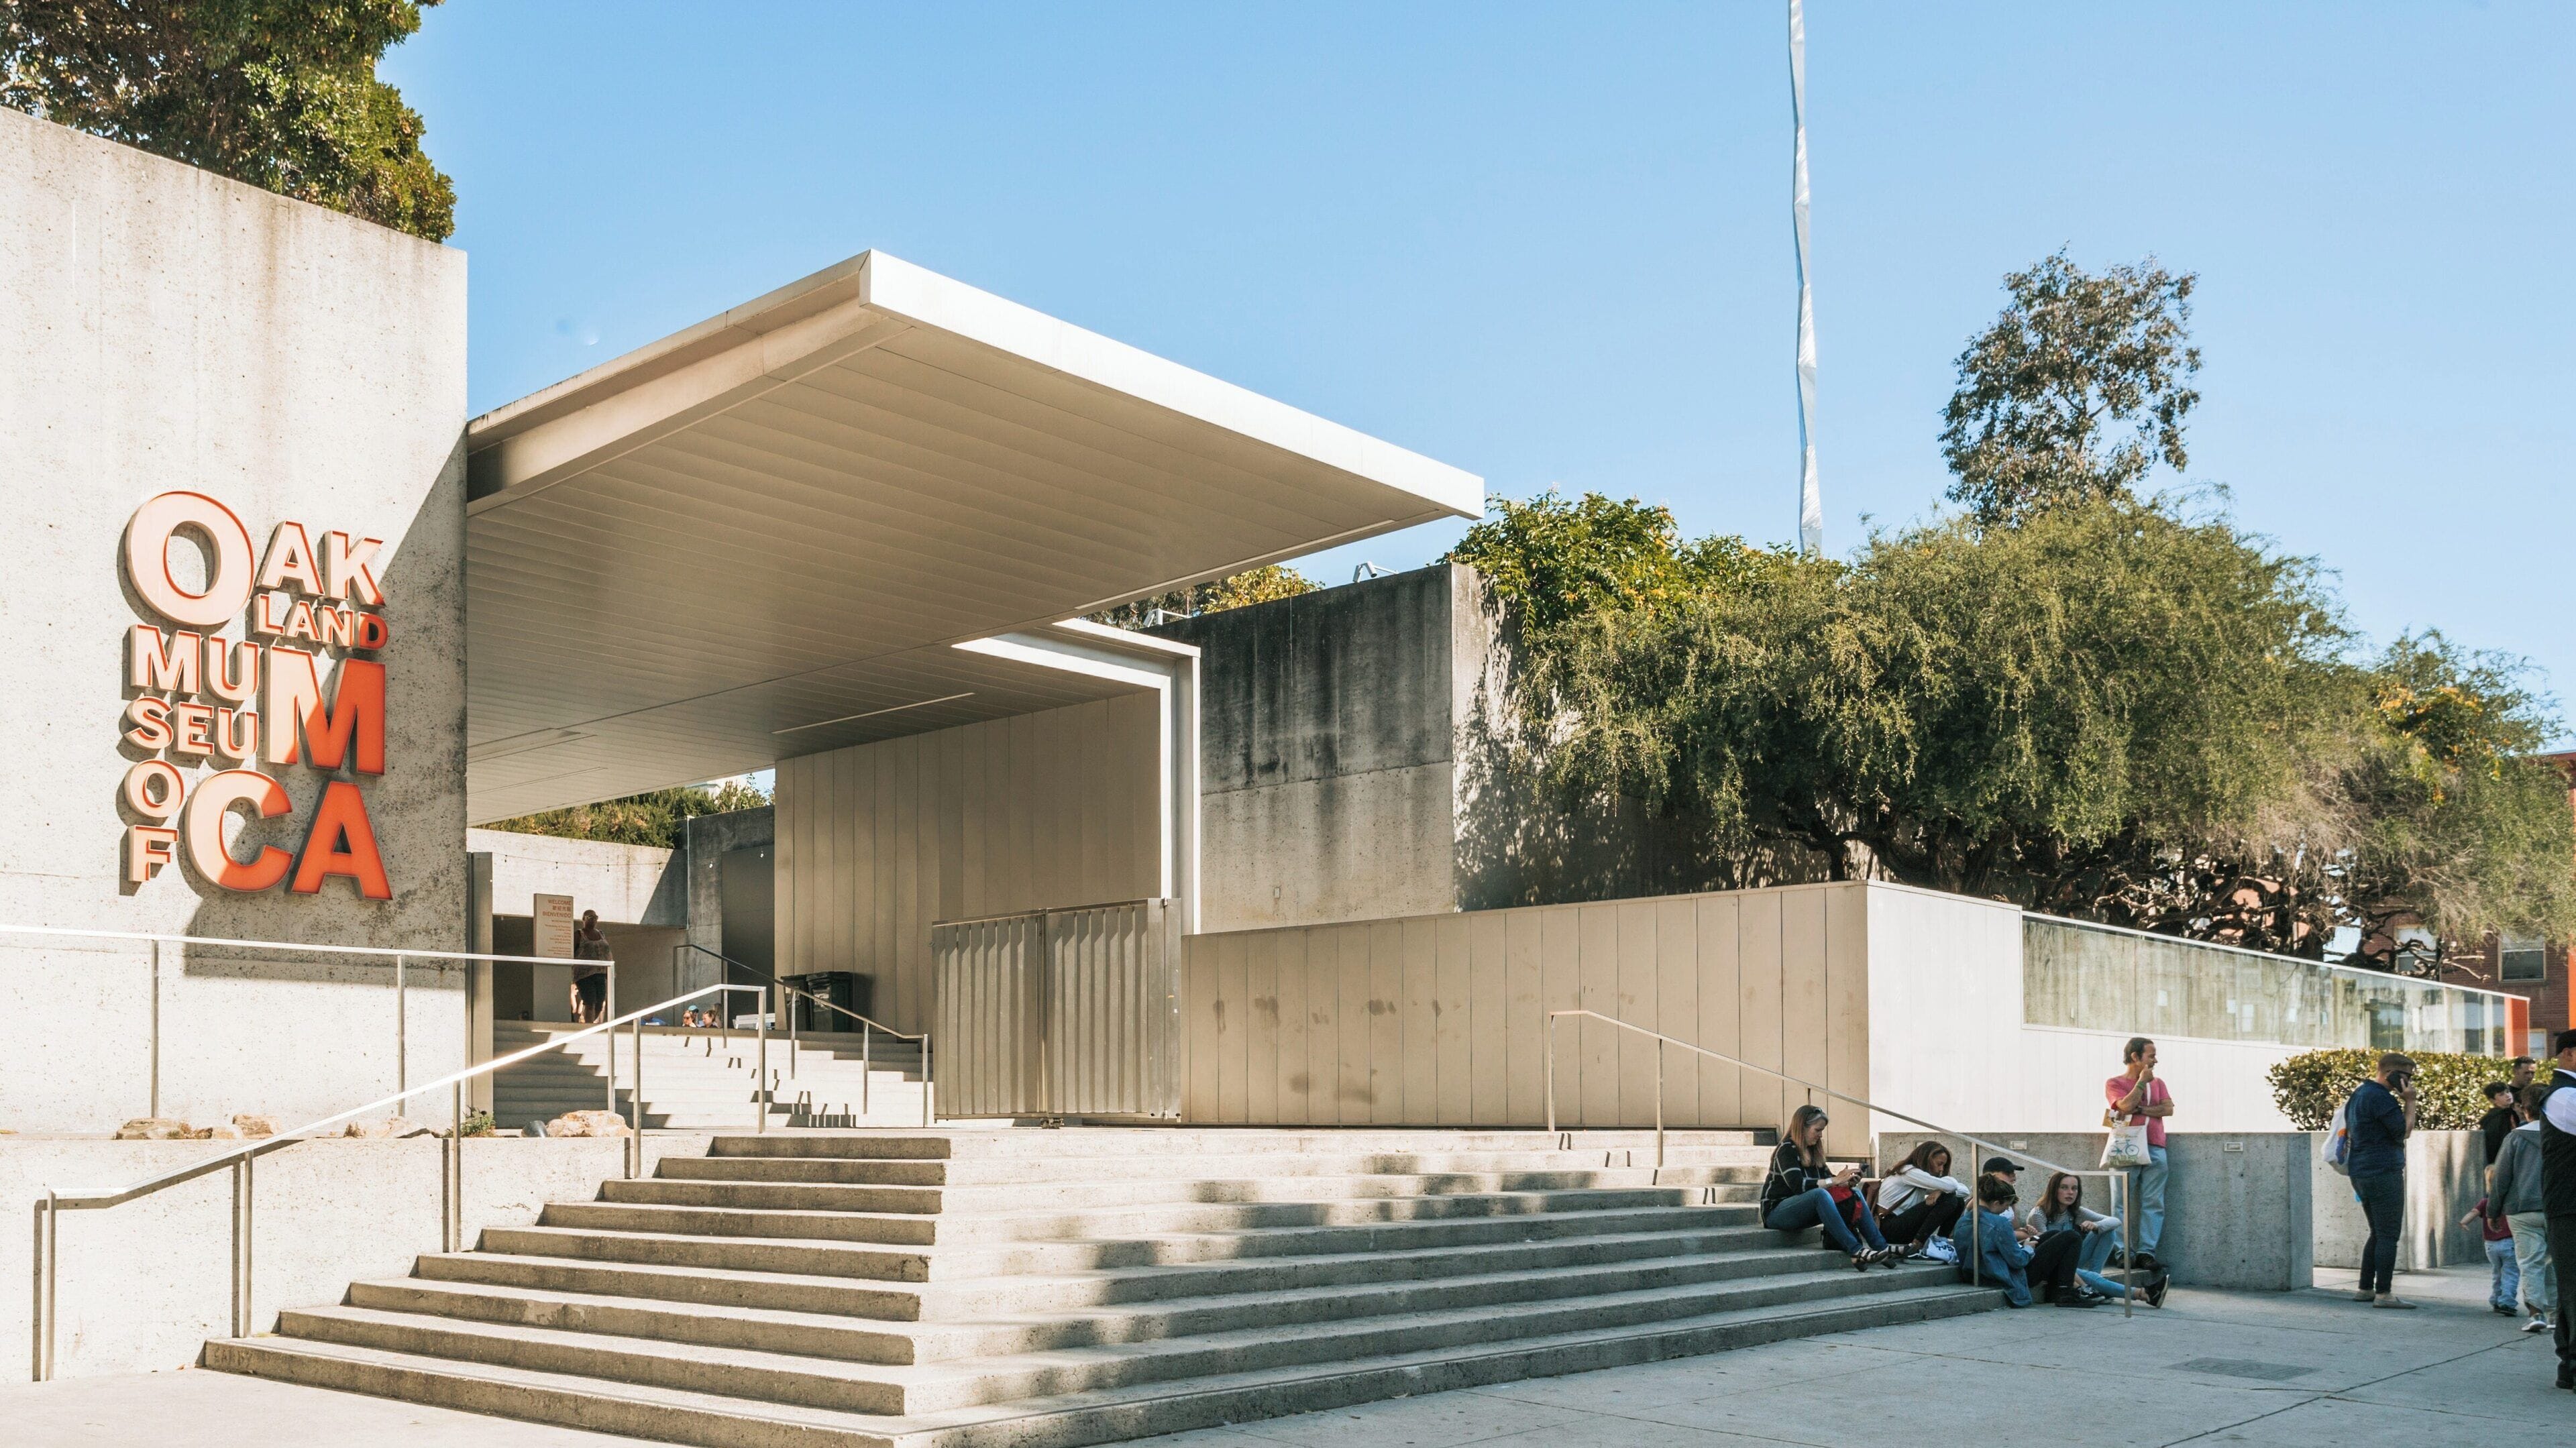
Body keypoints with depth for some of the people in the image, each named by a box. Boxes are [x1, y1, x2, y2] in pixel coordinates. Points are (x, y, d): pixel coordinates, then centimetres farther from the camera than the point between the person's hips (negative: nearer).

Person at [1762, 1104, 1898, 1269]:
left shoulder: (1813, 1151, 14)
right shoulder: (1787, 1150, -12)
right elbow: (1798, 1185, -25)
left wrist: (1848, 1182, -11)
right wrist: (1836, 1180, -25)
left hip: (1803, 1211, 8)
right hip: (1776, 1211, -8)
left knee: (1854, 1194, -4)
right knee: (1820, 1194, -35)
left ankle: (1881, 1248, -15)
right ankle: (1856, 1251, -41)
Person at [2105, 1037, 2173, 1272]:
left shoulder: (2157, 1082, 19)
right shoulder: (2114, 1083, 7)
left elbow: (2168, 1109, 4)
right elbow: (2126, 1106, -11)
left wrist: (2140, 1109, -5)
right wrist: (2142, 1082, -2)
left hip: (2154, 1149, 4)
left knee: (2153, 1203, -4)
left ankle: (2147, 1252, -6)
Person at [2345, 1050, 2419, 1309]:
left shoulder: (2359, 1093, 17)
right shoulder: (2380, 1098, -15)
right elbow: (2404, 1130, -14)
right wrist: (2410, 1101, -7)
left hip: (2360, 1172, 10)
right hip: (2383, 1173, -10)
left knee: (2378, 1234, 16)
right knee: (2388, 1235, -6)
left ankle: (2365, 1289, 18)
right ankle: (2384, 1293, -7)